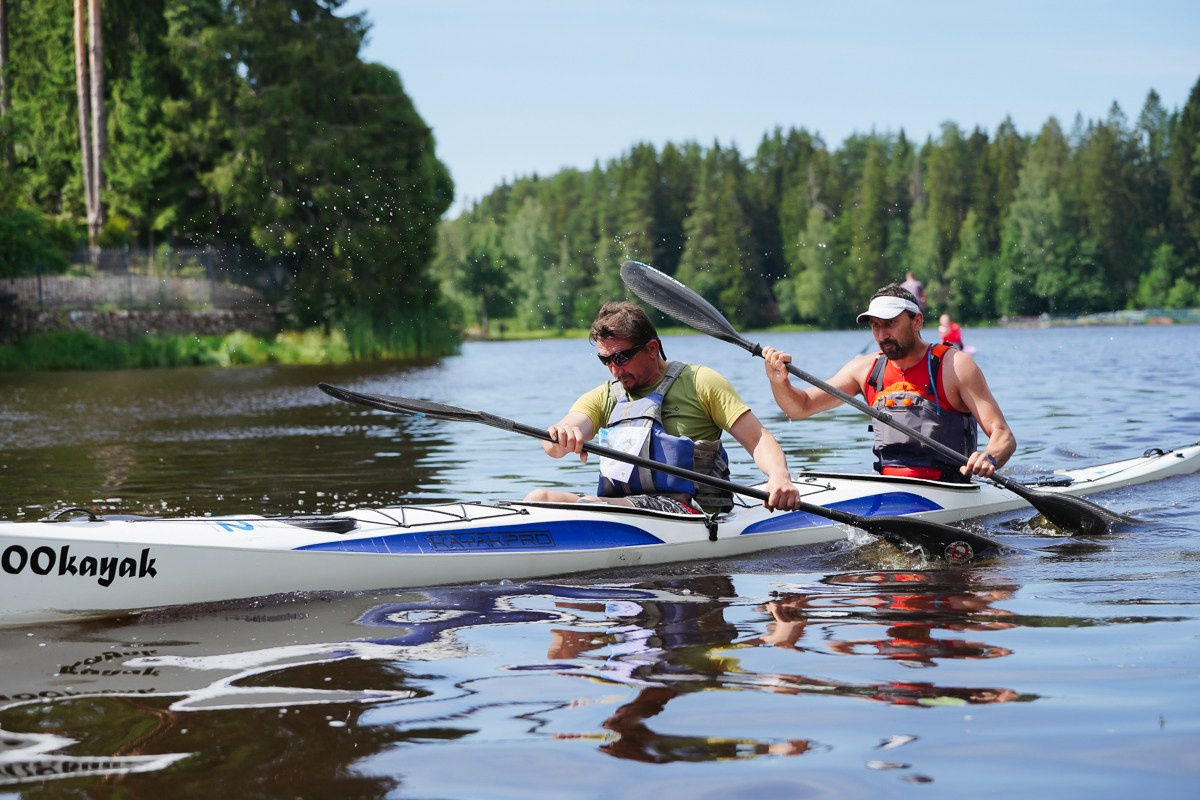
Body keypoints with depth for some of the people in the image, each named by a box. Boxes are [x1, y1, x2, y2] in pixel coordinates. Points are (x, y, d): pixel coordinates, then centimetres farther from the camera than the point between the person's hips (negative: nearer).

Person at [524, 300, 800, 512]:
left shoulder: (699, 382, 8)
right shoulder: (603, 398, 19)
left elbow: (758, 439, 2)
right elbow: (553, 446, 1)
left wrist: (780, 476, -20)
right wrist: (562, 436, -25)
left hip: (687, 510, -5)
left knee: (589, 505, -31)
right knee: (539, 498, -20)